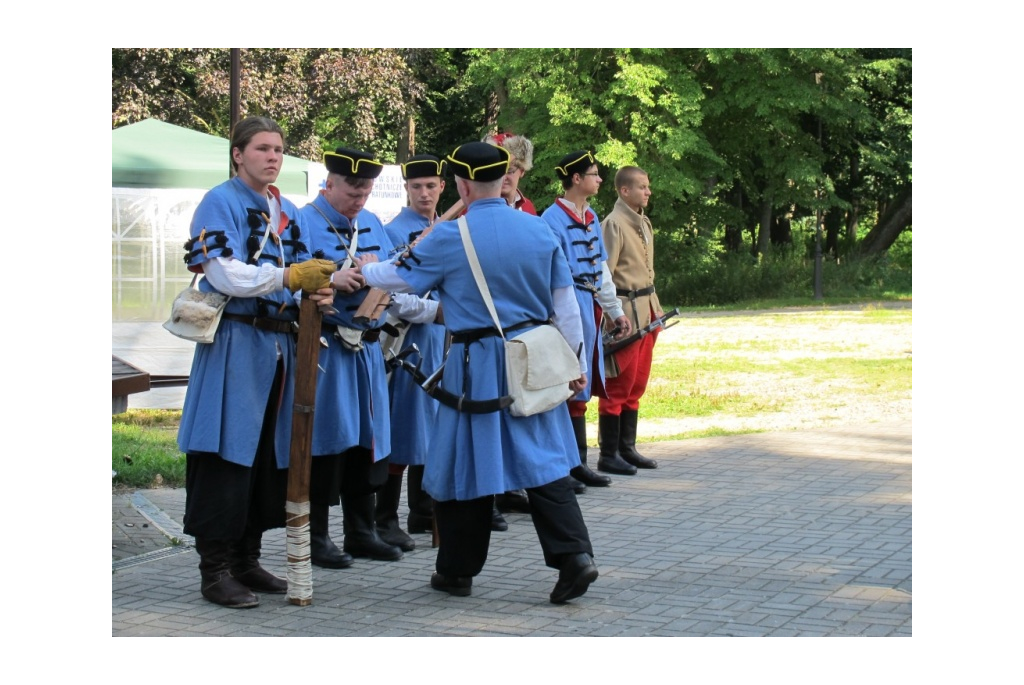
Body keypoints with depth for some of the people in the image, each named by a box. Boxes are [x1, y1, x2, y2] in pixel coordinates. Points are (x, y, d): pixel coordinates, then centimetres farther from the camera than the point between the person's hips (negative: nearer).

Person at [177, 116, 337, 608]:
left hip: (279, 343, 8)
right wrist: (288, 277, -27)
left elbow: (298, 272, 16)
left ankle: (247, 560, 19)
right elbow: (225, 274, -18)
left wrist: (317, 291, -7)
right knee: (227, 460, -8)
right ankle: (215, 570, -3)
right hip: (235, 345, -8)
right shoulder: (219, 204, -6)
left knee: (269, 459, 10)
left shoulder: (286, 211, 17)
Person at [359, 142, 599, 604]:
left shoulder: (450, 237, -11)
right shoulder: (540, 230, 1)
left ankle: (457, 571, 19)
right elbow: (565, 305, 5)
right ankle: (574, 555, -5)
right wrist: (576, 364, 14)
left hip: (477, 366, -4)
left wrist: (366, 270, 24)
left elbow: (400, 276, 3)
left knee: (467, 464, 8)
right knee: (543, 461, 8)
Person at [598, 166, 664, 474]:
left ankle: (627, 448, 20)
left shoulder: (643, 223, 15)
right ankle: (608, 455, 1)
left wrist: (655, 307, 18)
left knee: (637, 384, 13)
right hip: (625, 312, -9)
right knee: (619, 385, -4)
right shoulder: (614, 224, -13)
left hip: (646, 311, 9)